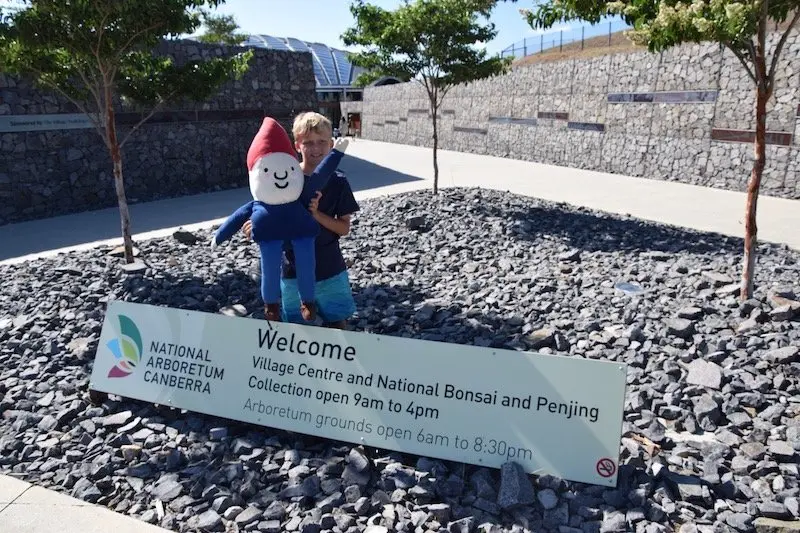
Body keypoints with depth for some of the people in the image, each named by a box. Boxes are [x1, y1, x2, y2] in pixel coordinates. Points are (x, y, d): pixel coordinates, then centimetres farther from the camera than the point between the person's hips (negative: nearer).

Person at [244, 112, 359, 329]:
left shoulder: (338, 182, -7)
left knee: (337, 322, 10)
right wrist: (255, 226, -20)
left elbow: (344, 228, -5)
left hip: (331, 270, 0)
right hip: (294, 271, 0)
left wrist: (317, 214, -21)